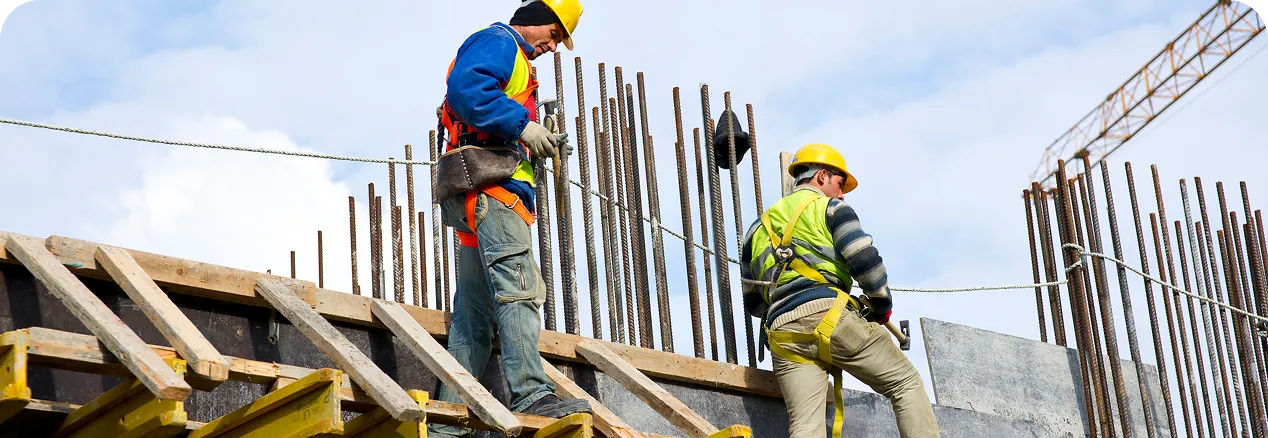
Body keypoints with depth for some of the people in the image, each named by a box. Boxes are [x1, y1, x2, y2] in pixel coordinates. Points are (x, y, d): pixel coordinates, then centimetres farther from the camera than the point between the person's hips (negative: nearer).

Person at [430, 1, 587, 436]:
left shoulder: (516, 62, 33)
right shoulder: (497, 41, 2)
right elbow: (465, 87, -18)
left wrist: (538, 143, 16)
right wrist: (522, 125, -20)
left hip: (476, 202, 11)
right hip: (490, 186, -11)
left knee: (474, 313, 6)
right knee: (518, 287, -22)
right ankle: (531, 394, -33)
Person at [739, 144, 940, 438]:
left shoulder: (758, 228, 28)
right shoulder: (828, 207, 11)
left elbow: (753, 303, 27)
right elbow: (864, 260, -3)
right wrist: (882, 304, 11)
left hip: (782, 334, 5)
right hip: (829, 316, -5)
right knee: (906, 384, 6)